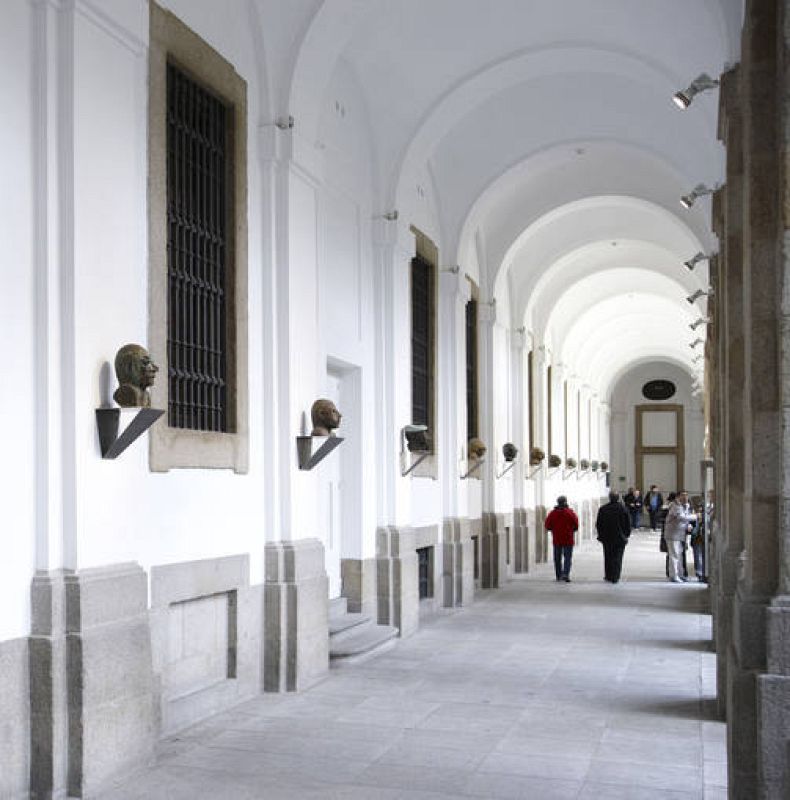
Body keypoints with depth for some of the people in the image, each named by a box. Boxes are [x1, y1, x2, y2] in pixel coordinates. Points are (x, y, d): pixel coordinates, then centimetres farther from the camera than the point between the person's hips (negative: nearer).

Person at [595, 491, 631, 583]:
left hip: (607, 538, 1)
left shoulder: (602, 509, -2)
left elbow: (598, 524, 4)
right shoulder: (622, 508, -5)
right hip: (620, 538, -1)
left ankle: (608, 576, 15)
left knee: (608, 557, 12)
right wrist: (626, 535, 11)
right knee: (617, 557, 3)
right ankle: (615, 577, 0)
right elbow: (628, 524, 0)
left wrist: (601, 535, 15)